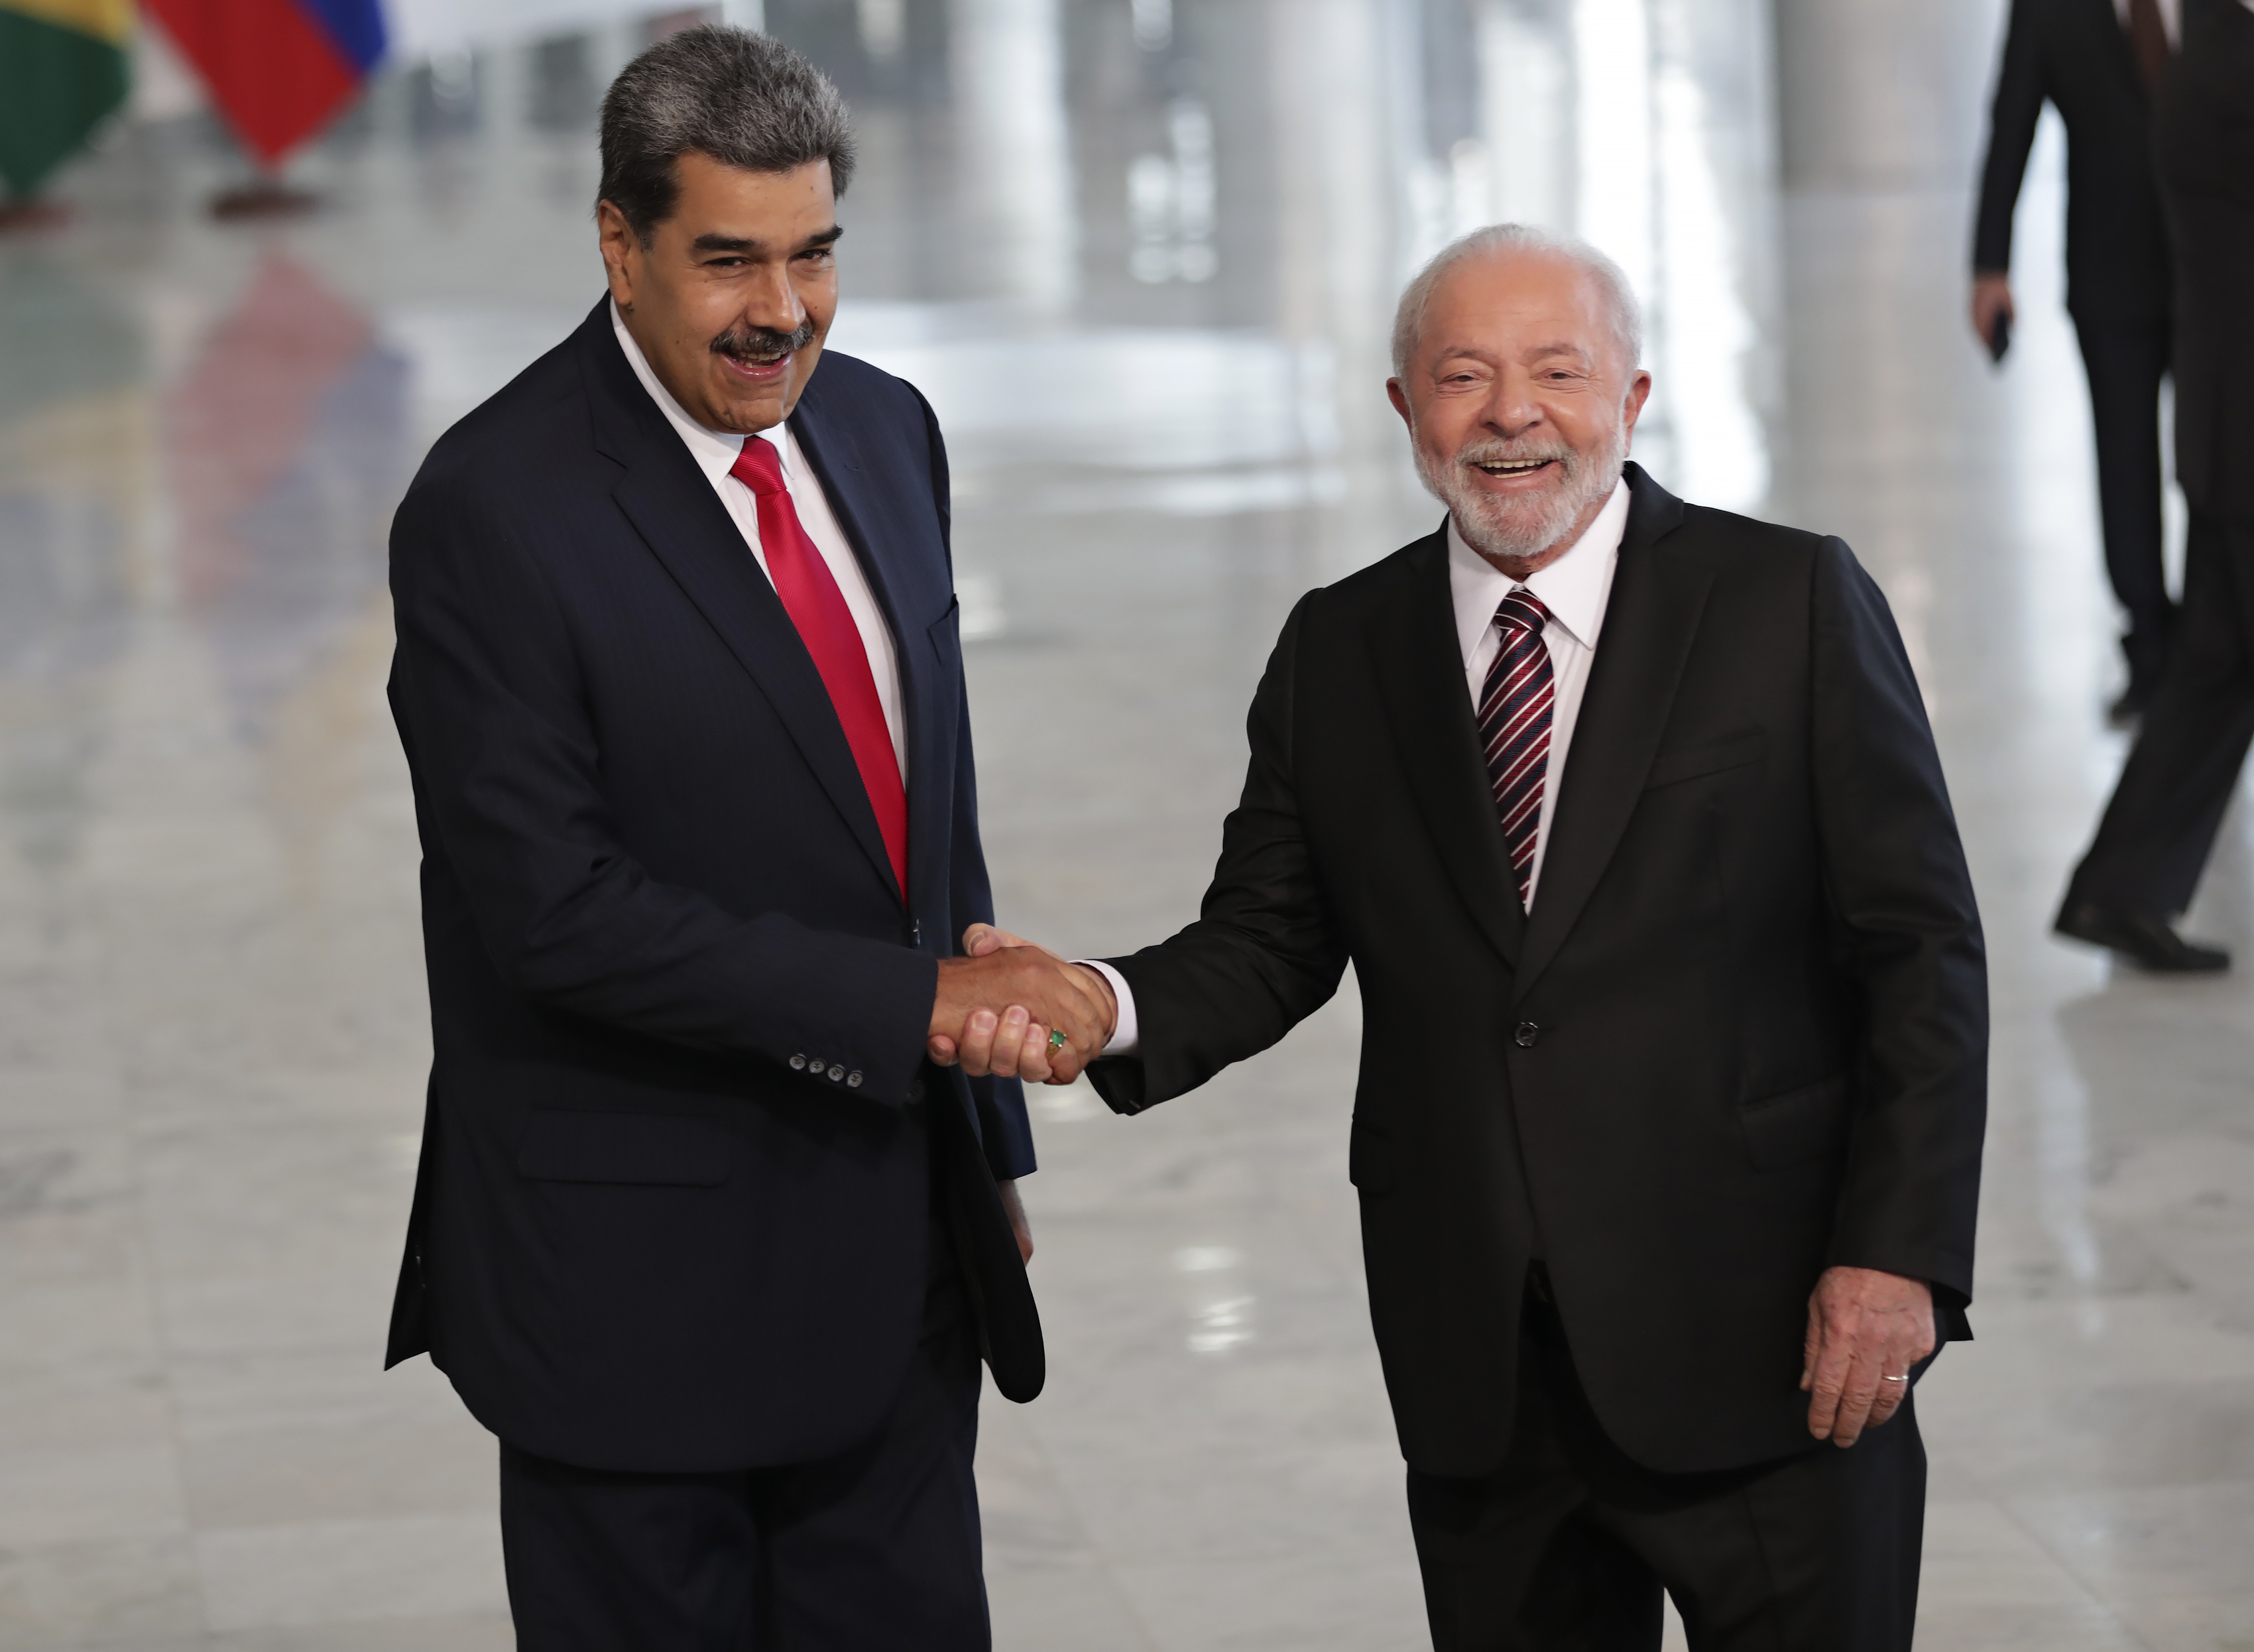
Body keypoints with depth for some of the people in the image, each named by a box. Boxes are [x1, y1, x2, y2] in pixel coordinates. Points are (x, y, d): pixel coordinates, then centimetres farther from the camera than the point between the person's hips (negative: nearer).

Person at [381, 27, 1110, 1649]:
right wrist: (920, 1005, -22)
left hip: (901, 1251, 6)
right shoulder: (496, 509, -16)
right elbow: (557, 906, -21)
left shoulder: (885, 432, 7)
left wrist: (987, 1135, 17)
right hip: (641, 1268, -6)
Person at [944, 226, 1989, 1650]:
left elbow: (1918, 951, -4)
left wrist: (1899, 1254, -11)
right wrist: (1106, 1005, -13)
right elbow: (1270, 941, 9)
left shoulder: (1793, 604, -2)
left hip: (1758, 1353, -3)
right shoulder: (1338, 654, 8)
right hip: (1476, 1365, 3)